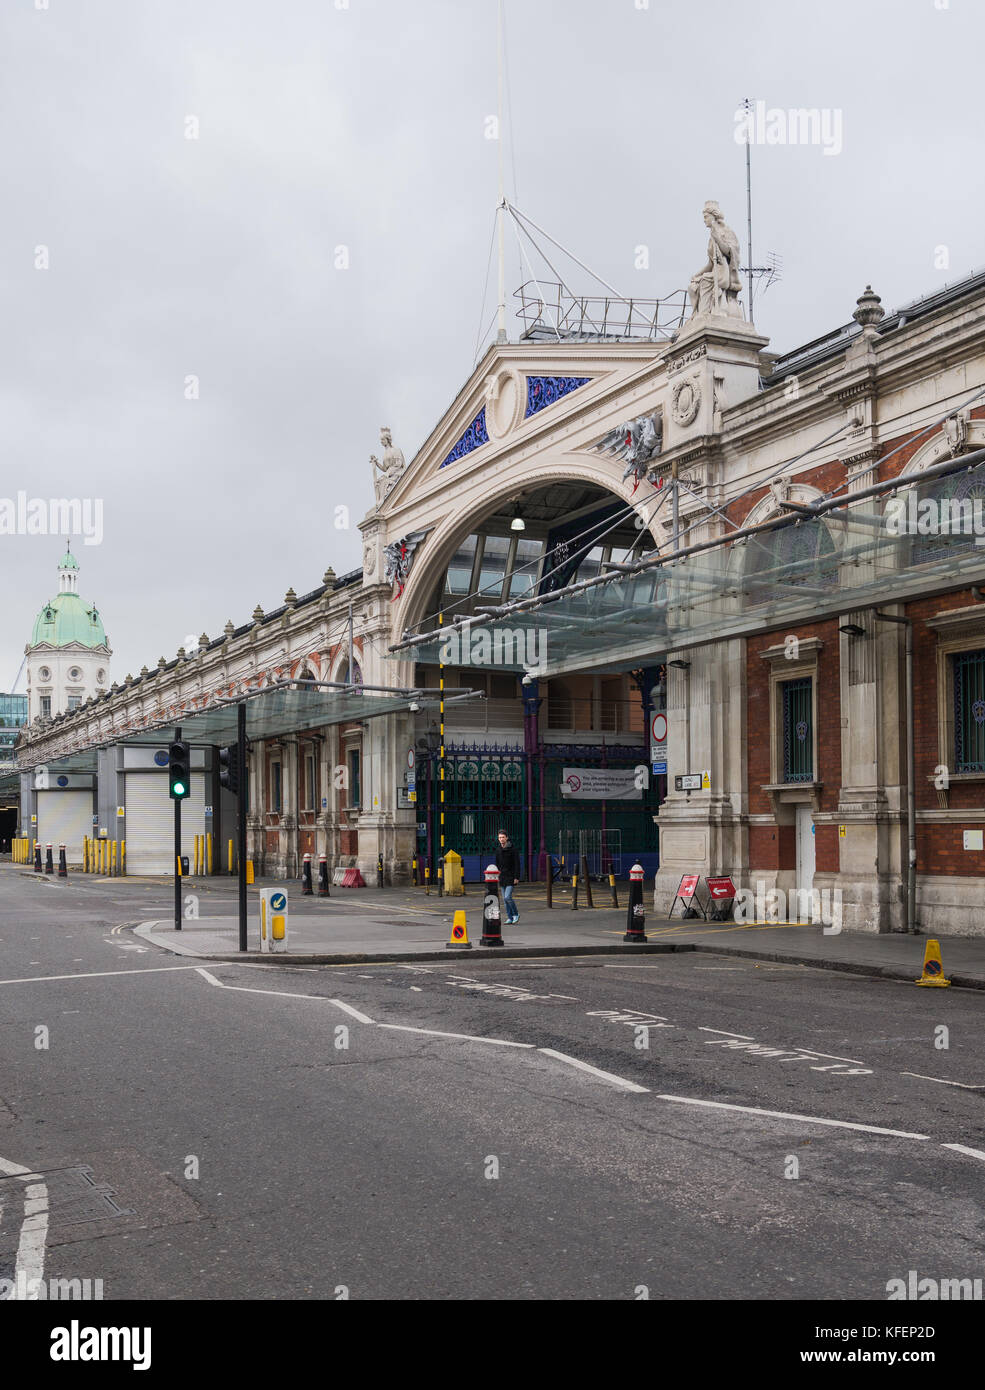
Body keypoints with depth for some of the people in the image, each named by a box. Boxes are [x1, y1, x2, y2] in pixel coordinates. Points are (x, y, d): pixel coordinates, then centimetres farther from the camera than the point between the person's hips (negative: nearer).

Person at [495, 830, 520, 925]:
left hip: (511, 877, -6)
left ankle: (516, 914, 6)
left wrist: (516, 877, -16)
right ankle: (510, 918, 13)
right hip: (502, 877, 6)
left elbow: (517, 864, -11)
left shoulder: (513, 849, -9)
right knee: (505, 899, 6)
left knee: (508, 897, -14)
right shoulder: (498, 850, 8)